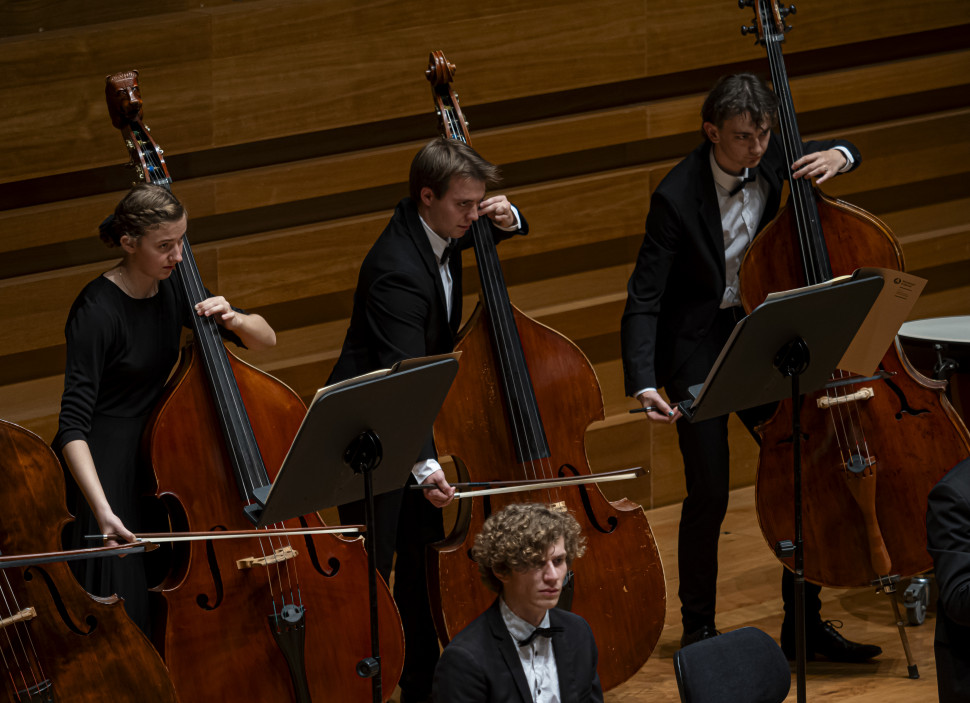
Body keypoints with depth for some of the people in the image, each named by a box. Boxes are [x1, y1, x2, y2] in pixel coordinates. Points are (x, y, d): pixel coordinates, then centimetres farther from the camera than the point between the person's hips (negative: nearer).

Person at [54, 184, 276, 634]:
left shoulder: (173, 292, 3)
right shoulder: (98, 311, -18)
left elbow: (266, 338, 12)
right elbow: (73, 425, -25)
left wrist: (234, 321, -13)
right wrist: (102, 511, -37)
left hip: (156, 456, 7)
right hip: (104, 466, -7)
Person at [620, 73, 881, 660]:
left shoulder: (769, 158, -8)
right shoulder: (679, 197, -22)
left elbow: (841, 150, 14)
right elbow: (643, 300, -22)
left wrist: (836, 157, -12)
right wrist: (644, 384, -34)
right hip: (696, 343, -5)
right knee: (710, 490, -9)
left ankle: (804, 623, 11)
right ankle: (698, 627, 9)